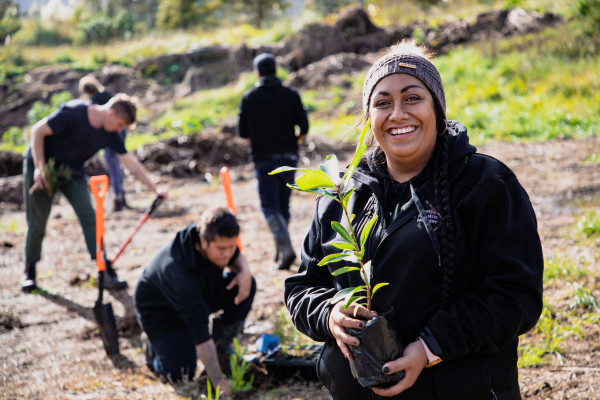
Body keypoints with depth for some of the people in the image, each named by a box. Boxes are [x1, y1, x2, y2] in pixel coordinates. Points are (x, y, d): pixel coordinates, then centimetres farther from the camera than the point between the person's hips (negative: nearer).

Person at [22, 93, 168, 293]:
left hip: (72, 171, 5)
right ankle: (29, 271, 19)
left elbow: (131, 163, -3)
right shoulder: (73, 113, -27)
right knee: (37, 224, -2)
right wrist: (40, 167, -23)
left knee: (89, 217, -10)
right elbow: (38, 131, -21)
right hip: (41, 167, -4)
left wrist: (154, 189, -4)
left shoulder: (110, 134, -9)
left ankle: (106, 271, -8)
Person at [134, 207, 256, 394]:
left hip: (199, 296, 7)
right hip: (160, 311, -6)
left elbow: (237, 257, 2)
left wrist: (244, 271, -24)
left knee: (247, 286, -16)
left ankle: (221, 347, 3)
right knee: (181, 373, -22)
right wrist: (219, 382, -38)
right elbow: (200, 332, -40)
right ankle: (155, 350, 12)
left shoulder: (218, 238, -23)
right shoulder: (178, 272, -42)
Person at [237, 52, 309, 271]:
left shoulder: (249, 98, -1)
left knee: (270, 207, -3)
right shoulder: (291, 95, 1)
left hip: (264, 158, -2)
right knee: (283, 204, 14)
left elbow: (243, 132, 2)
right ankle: (280, 249, 22)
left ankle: (286, 247, -22)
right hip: (288, 156, 2)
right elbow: (304, 128, -2)